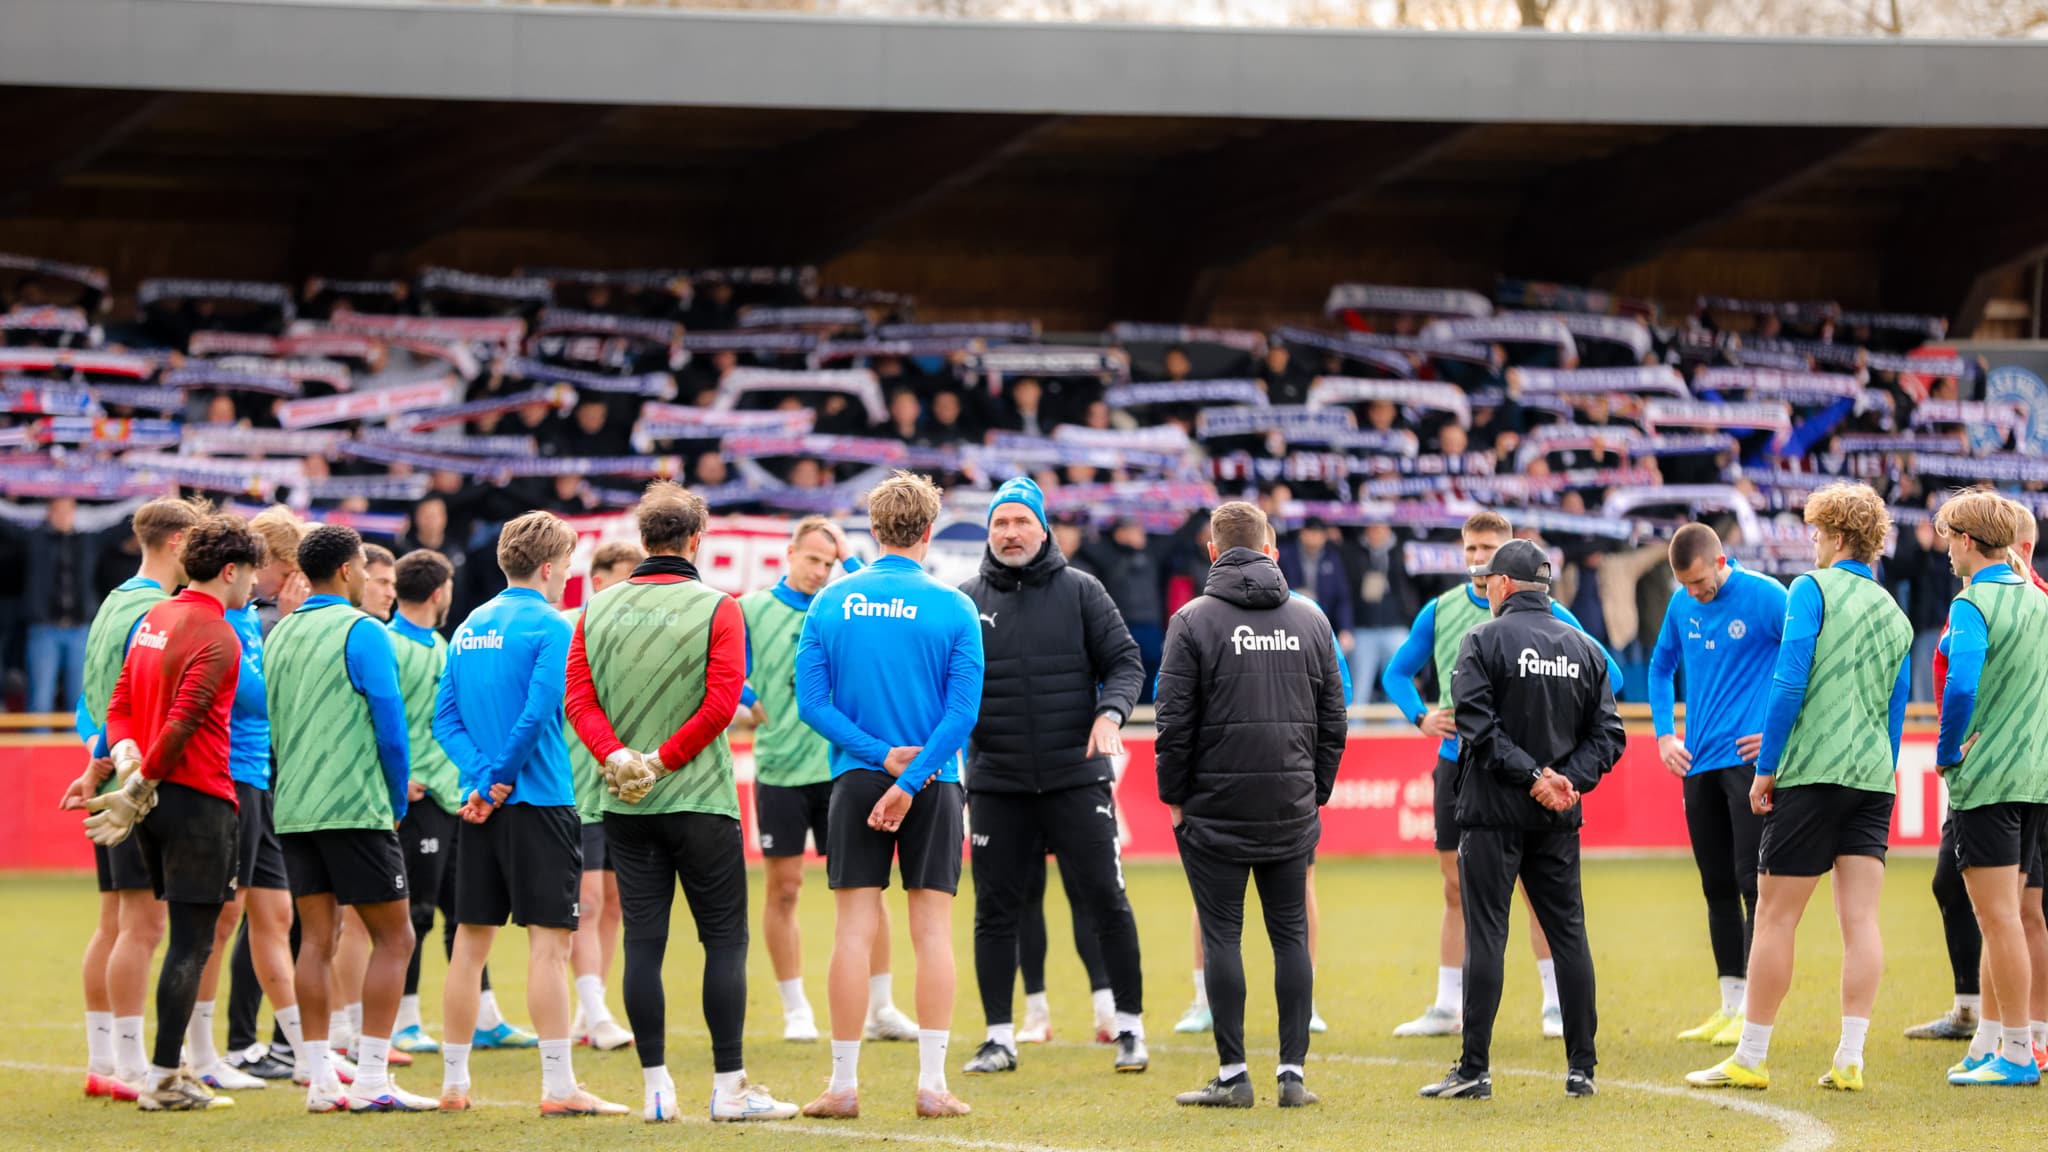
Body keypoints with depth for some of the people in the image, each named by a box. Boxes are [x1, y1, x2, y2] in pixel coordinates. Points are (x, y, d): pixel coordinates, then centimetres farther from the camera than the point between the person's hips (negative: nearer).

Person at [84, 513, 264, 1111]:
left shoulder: (154, 619, 13)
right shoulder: (217, 638, -14)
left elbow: (120, 705, 13)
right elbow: (180, 724, -20)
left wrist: (127, 759, -2)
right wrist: (138, 788, -13)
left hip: (156, 797, 9)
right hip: (199, 801, -9)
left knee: (187, 935, 16)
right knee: (192, 942, -4)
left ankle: (170, 1067, 17)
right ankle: (163, 1079, -4)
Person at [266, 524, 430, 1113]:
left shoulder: (279, 636, 12)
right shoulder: (361, 632, -9)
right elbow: (390, 726, -10)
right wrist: (398, 803, 3)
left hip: (293, 812, 7)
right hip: (355, 810, -7)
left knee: (317, 938, 8)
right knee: (393, 937, -1)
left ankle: (318, 1077, 6)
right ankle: (372, 1080, -7)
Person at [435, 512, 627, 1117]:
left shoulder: (468, 629, 13)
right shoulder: (552, 627, -9)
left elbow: (444, 716, 7)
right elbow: (537, 712, -18)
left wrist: (482, 776, -4)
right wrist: (499, 781, -10)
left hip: (480, 803, 7)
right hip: (539, 800, -7)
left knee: (471, 942, 10)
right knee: (549, 940, -6)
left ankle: (453, 1082, 14)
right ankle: (558, 1086, -8)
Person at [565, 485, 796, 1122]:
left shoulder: (598, 609, 4)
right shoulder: (716, 608, -7)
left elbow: (579, 698, -3)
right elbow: (720, 704, -14)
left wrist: (618, 756, -11)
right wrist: (664, 761, -10)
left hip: (624, 807, 4)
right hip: (700, 802, -4)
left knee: (643, 940, 5)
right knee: (725, 939, 2)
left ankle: (656, 1087, 5)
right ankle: (730, 1088, -1)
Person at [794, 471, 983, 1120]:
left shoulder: (830, 603, 1)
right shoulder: (953, 609, -4)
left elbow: (810, 701, -3)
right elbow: (963, 711, -10)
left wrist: (882, 754, -8)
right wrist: (910, 780, -12)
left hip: (856, 777, 1)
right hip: (935, 786, -1)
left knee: (855, 929, 3)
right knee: (933, 929, 2)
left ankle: (844, 1085, 3)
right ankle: (932, 1085, 0)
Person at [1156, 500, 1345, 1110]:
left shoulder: (1194, 620, -5)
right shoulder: (1311, 619, 6)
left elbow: (1174, 719, -8)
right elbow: (1333, 718, 9)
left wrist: (1173, 795, 2)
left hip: (1215, 808, -3)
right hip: (1292, 808, 3)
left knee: (1222, 934, 2)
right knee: (1291, 933, 8)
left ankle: (1232, 1075, 0)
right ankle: (1292, 1072, 5)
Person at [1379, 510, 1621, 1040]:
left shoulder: (1541, 612, -3)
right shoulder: (1440, 611, 8)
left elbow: (1606, 672, 0)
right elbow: (1397, 671, 20)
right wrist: (1421, 716, 2)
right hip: (1457, 759, 4)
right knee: (1457, 887, 8)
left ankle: (1557, 1005, 4)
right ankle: (1447, 1008, 14)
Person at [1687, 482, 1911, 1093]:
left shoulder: (1813, 589, -4)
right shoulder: (1895, 616, 16)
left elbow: (1790, 681, -12)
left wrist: (1766, 767, -7)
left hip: (1812, 774, -6)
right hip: (1874, 776, 6)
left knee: (1774, 916, 0)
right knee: (1860, 919, 2)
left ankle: (1750, 1059, 4)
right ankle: (1850, 1060, -3)